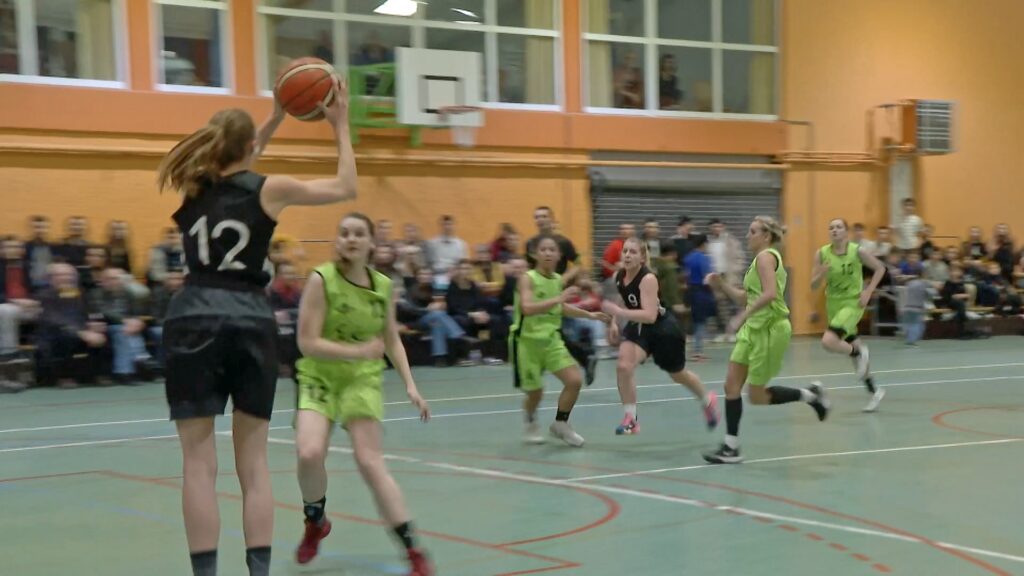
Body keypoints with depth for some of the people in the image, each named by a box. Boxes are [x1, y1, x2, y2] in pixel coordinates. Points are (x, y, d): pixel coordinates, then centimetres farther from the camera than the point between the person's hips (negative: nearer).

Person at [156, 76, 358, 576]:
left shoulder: (192, 186, 11)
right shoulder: (269, 190, 2)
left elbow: (234, 168, 34)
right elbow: (345, 187, 13)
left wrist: (279, 116, 34)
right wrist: (341, 126, 20)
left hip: (193, 322, 1)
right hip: (251, 323, -1)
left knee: (199, 465, 1)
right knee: (254, 464, 8)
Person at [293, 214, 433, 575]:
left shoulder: (384, 286, -2)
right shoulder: (321, 279, -13)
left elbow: (392, 341, 11)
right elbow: (308, 343, -16)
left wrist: (410, 385, 2)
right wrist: (357, 351, -27)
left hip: (363, 379, 1)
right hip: (319, 376, -1)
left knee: (370, 462, -11)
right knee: (309, 453, -22)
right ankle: (315, 523, 11)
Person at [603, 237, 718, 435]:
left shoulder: (648, 279, -30)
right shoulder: (618, 277, -10)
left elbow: (650, 315, -40)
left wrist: (619, 312, -45)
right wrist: (613, 323, 2)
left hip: (664, 329, -5)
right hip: (638, 327, 5)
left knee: (678, 375, 17)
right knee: (624, 366, -23)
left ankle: (708, 400, 49)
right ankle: (631, 419, -10)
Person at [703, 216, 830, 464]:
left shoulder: (766, 256, -13)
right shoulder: (761, 258, 17)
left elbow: (769, 294, -27)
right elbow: (746, 298, 18)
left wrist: (743, 316, -27)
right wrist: (722, 284, 8)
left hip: (770, 329, -10)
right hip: (754, 329, 10)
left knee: (757, 396, -1)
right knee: (732, 385, 2)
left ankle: (810, 395, 16)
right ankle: (731, 447, 4)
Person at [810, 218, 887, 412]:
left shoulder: (857, 251, -12)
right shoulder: (822, 254, -5)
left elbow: (880, 268, 0)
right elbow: (813, 286, -3)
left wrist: (868, 291, -9)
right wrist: (822, 274, -23)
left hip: (852, 304, -5)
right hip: (833, 305, 5)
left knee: (828, 341, -27)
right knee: (852, 349, 16)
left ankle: (858, 352, 3)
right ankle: (874, 391, 35)